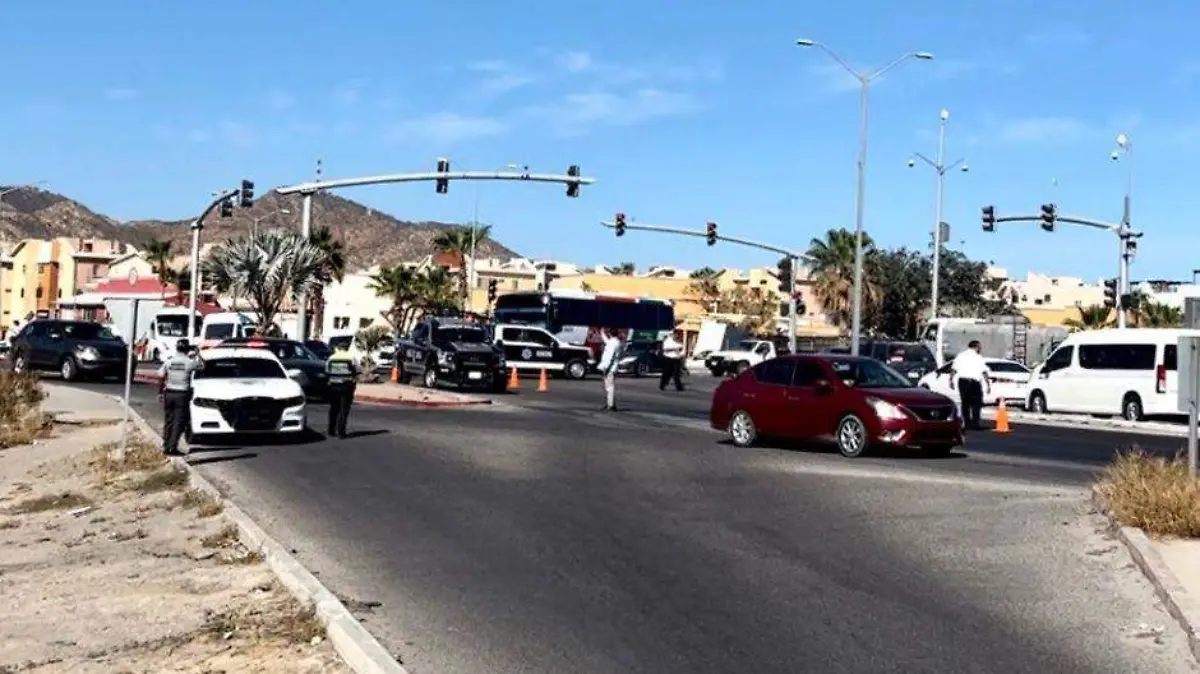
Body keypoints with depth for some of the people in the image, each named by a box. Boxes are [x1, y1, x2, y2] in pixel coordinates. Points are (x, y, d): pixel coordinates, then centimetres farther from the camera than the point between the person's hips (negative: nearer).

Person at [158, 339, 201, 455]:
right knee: (179, 422, 1)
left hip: (169, 393, 4)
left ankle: (166, 446, 15)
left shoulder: (169, 360, 0)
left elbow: (161, 377, 2)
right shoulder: (189, 362, -9)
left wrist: (160, 392, 12)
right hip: (182, 394, -4)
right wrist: (194, 356, 22)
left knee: (168, 420, 13)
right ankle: (173, 446, -5)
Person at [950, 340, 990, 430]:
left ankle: (967, 423, 10)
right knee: (976, 403, -1)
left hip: (962, 381, 4)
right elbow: (984, 372, -4)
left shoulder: (960, 356, 10)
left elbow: (953, 369, 6)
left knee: (965, 402, 10)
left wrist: (951, 380, 11)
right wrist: (988, 384, 1)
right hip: (974, 382, -4)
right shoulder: (978, 357, 0)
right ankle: (975, 423, -10)